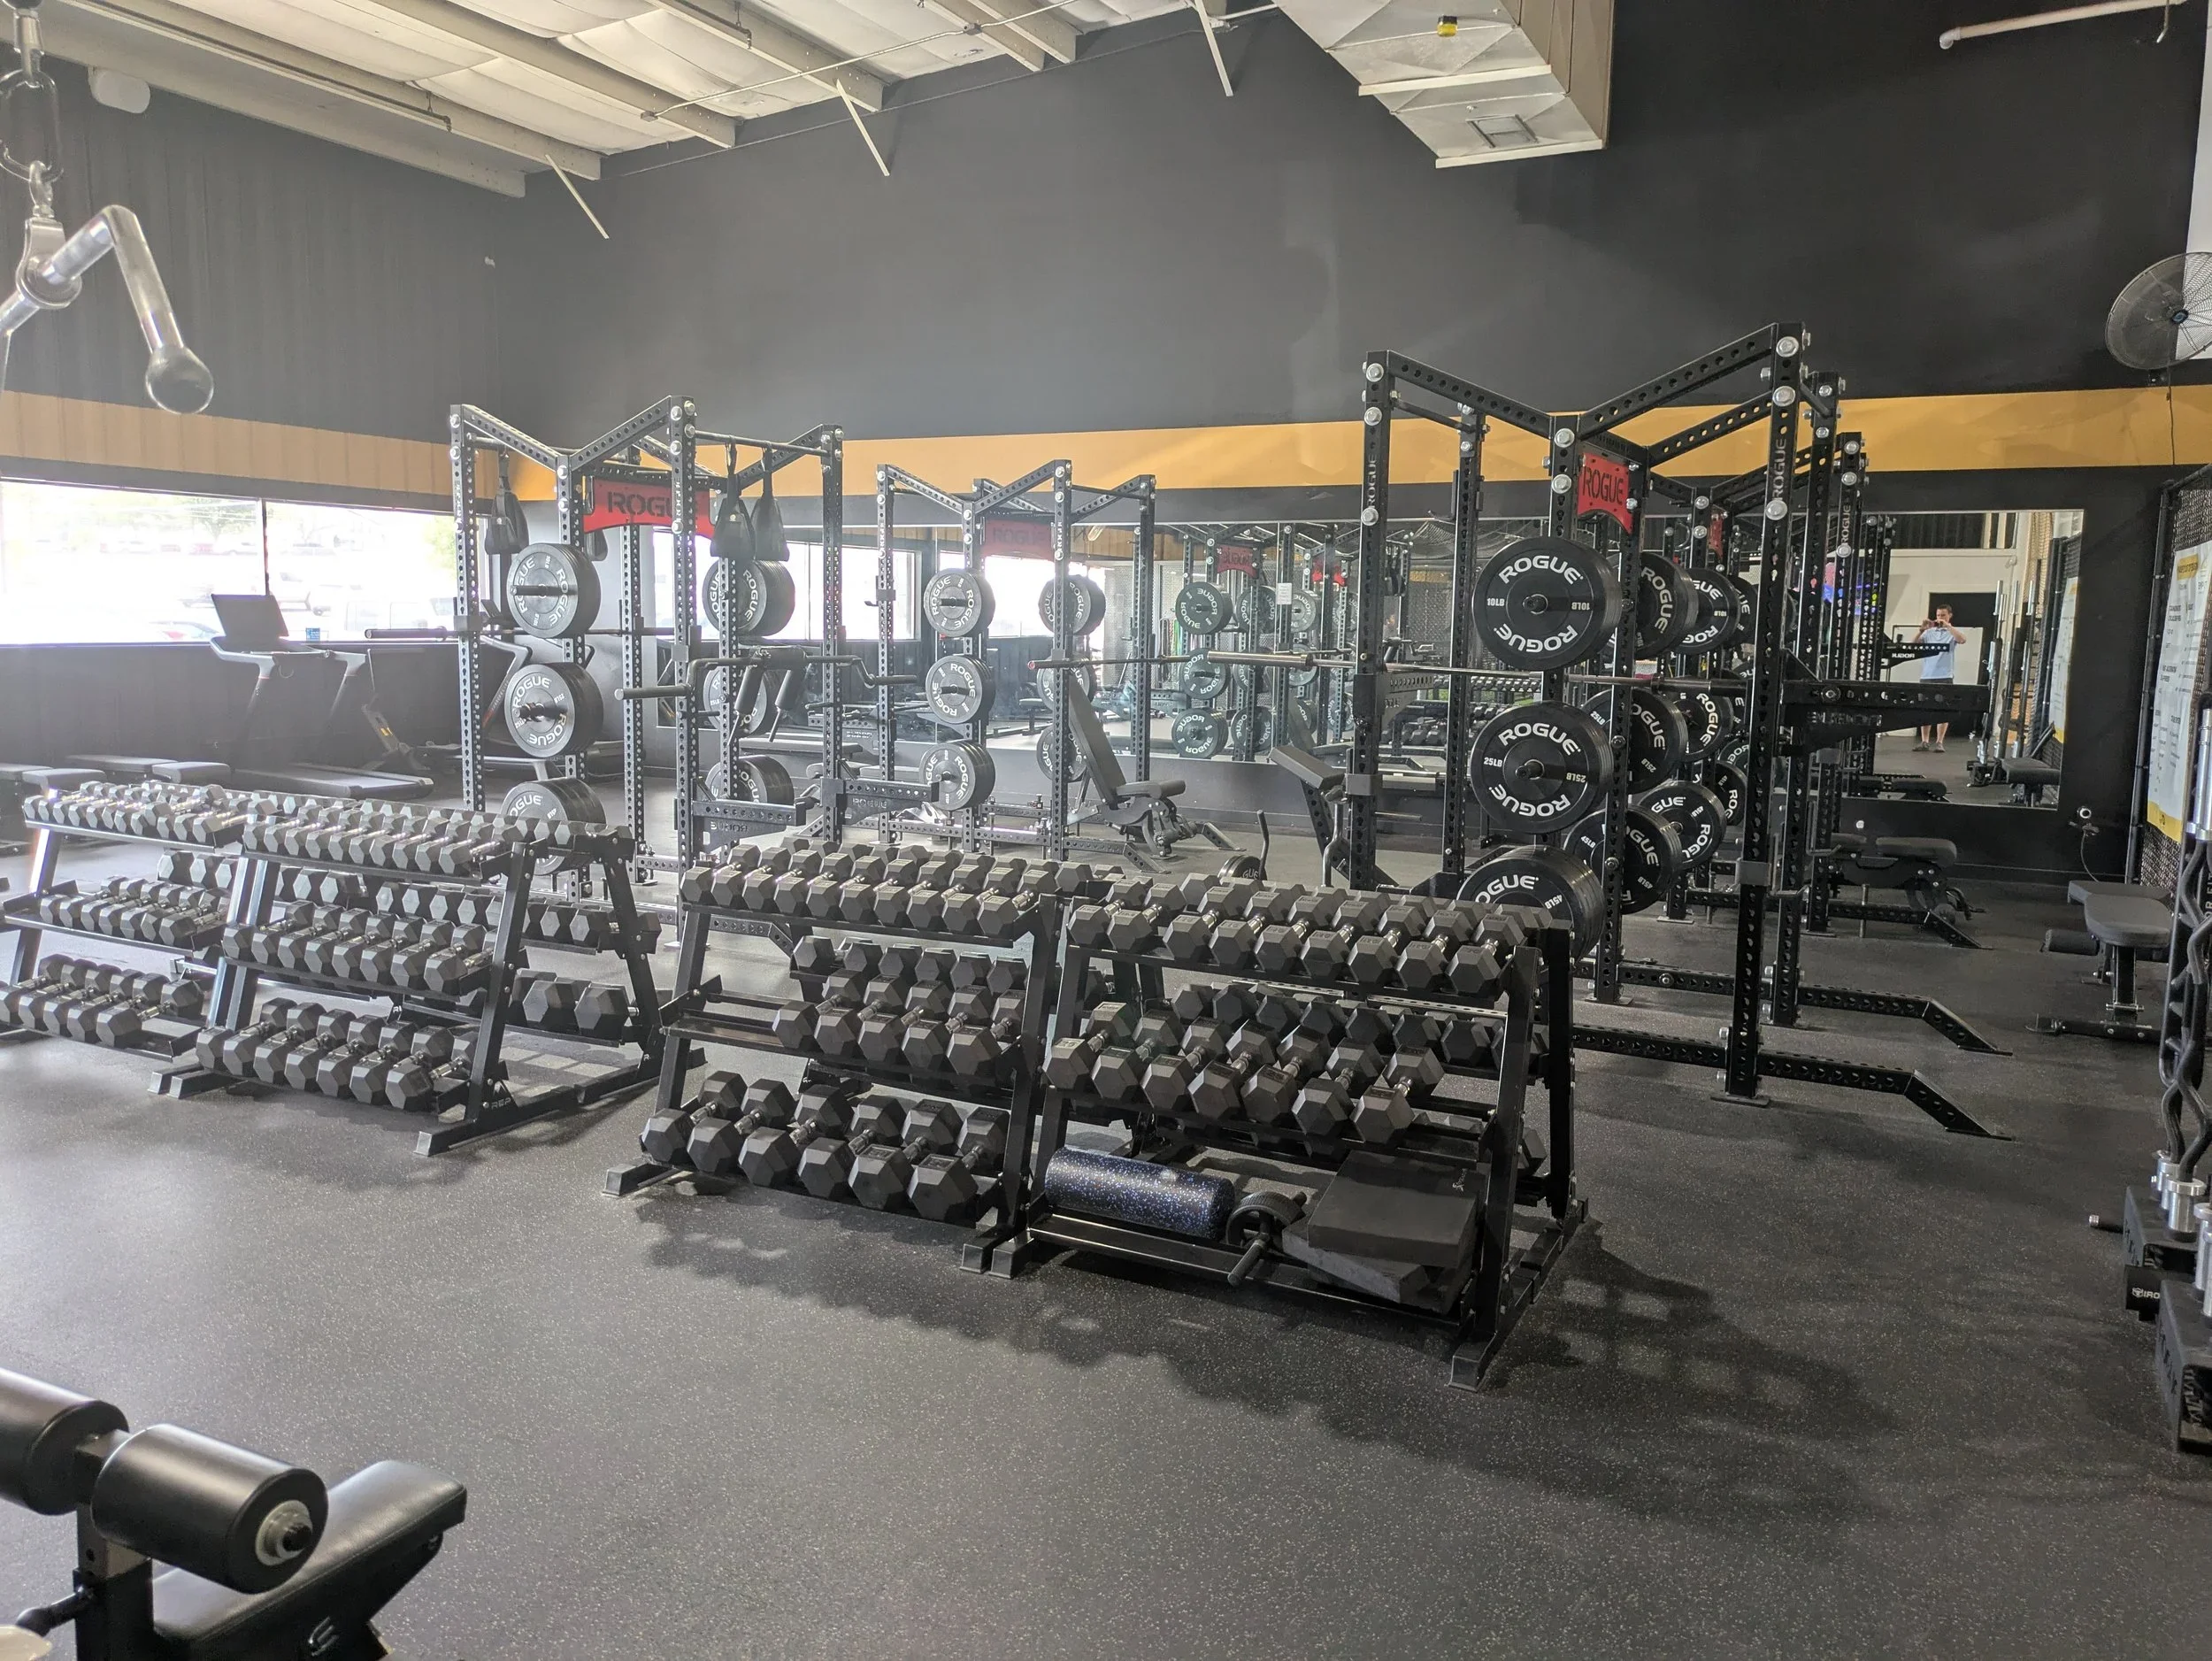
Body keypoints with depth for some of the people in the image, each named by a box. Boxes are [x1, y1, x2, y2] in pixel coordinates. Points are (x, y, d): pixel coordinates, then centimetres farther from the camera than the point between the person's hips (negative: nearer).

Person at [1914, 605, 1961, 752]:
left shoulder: (1952, 633, 4)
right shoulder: (1929, 632, 10)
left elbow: (1962, 639, -16)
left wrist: (1947, 626, -23)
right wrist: (1921, 630, -16)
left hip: (1944, 676, -3)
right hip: (1926, 676, 3)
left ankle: (1939, 742, 0)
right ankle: (1925, 741, 9)